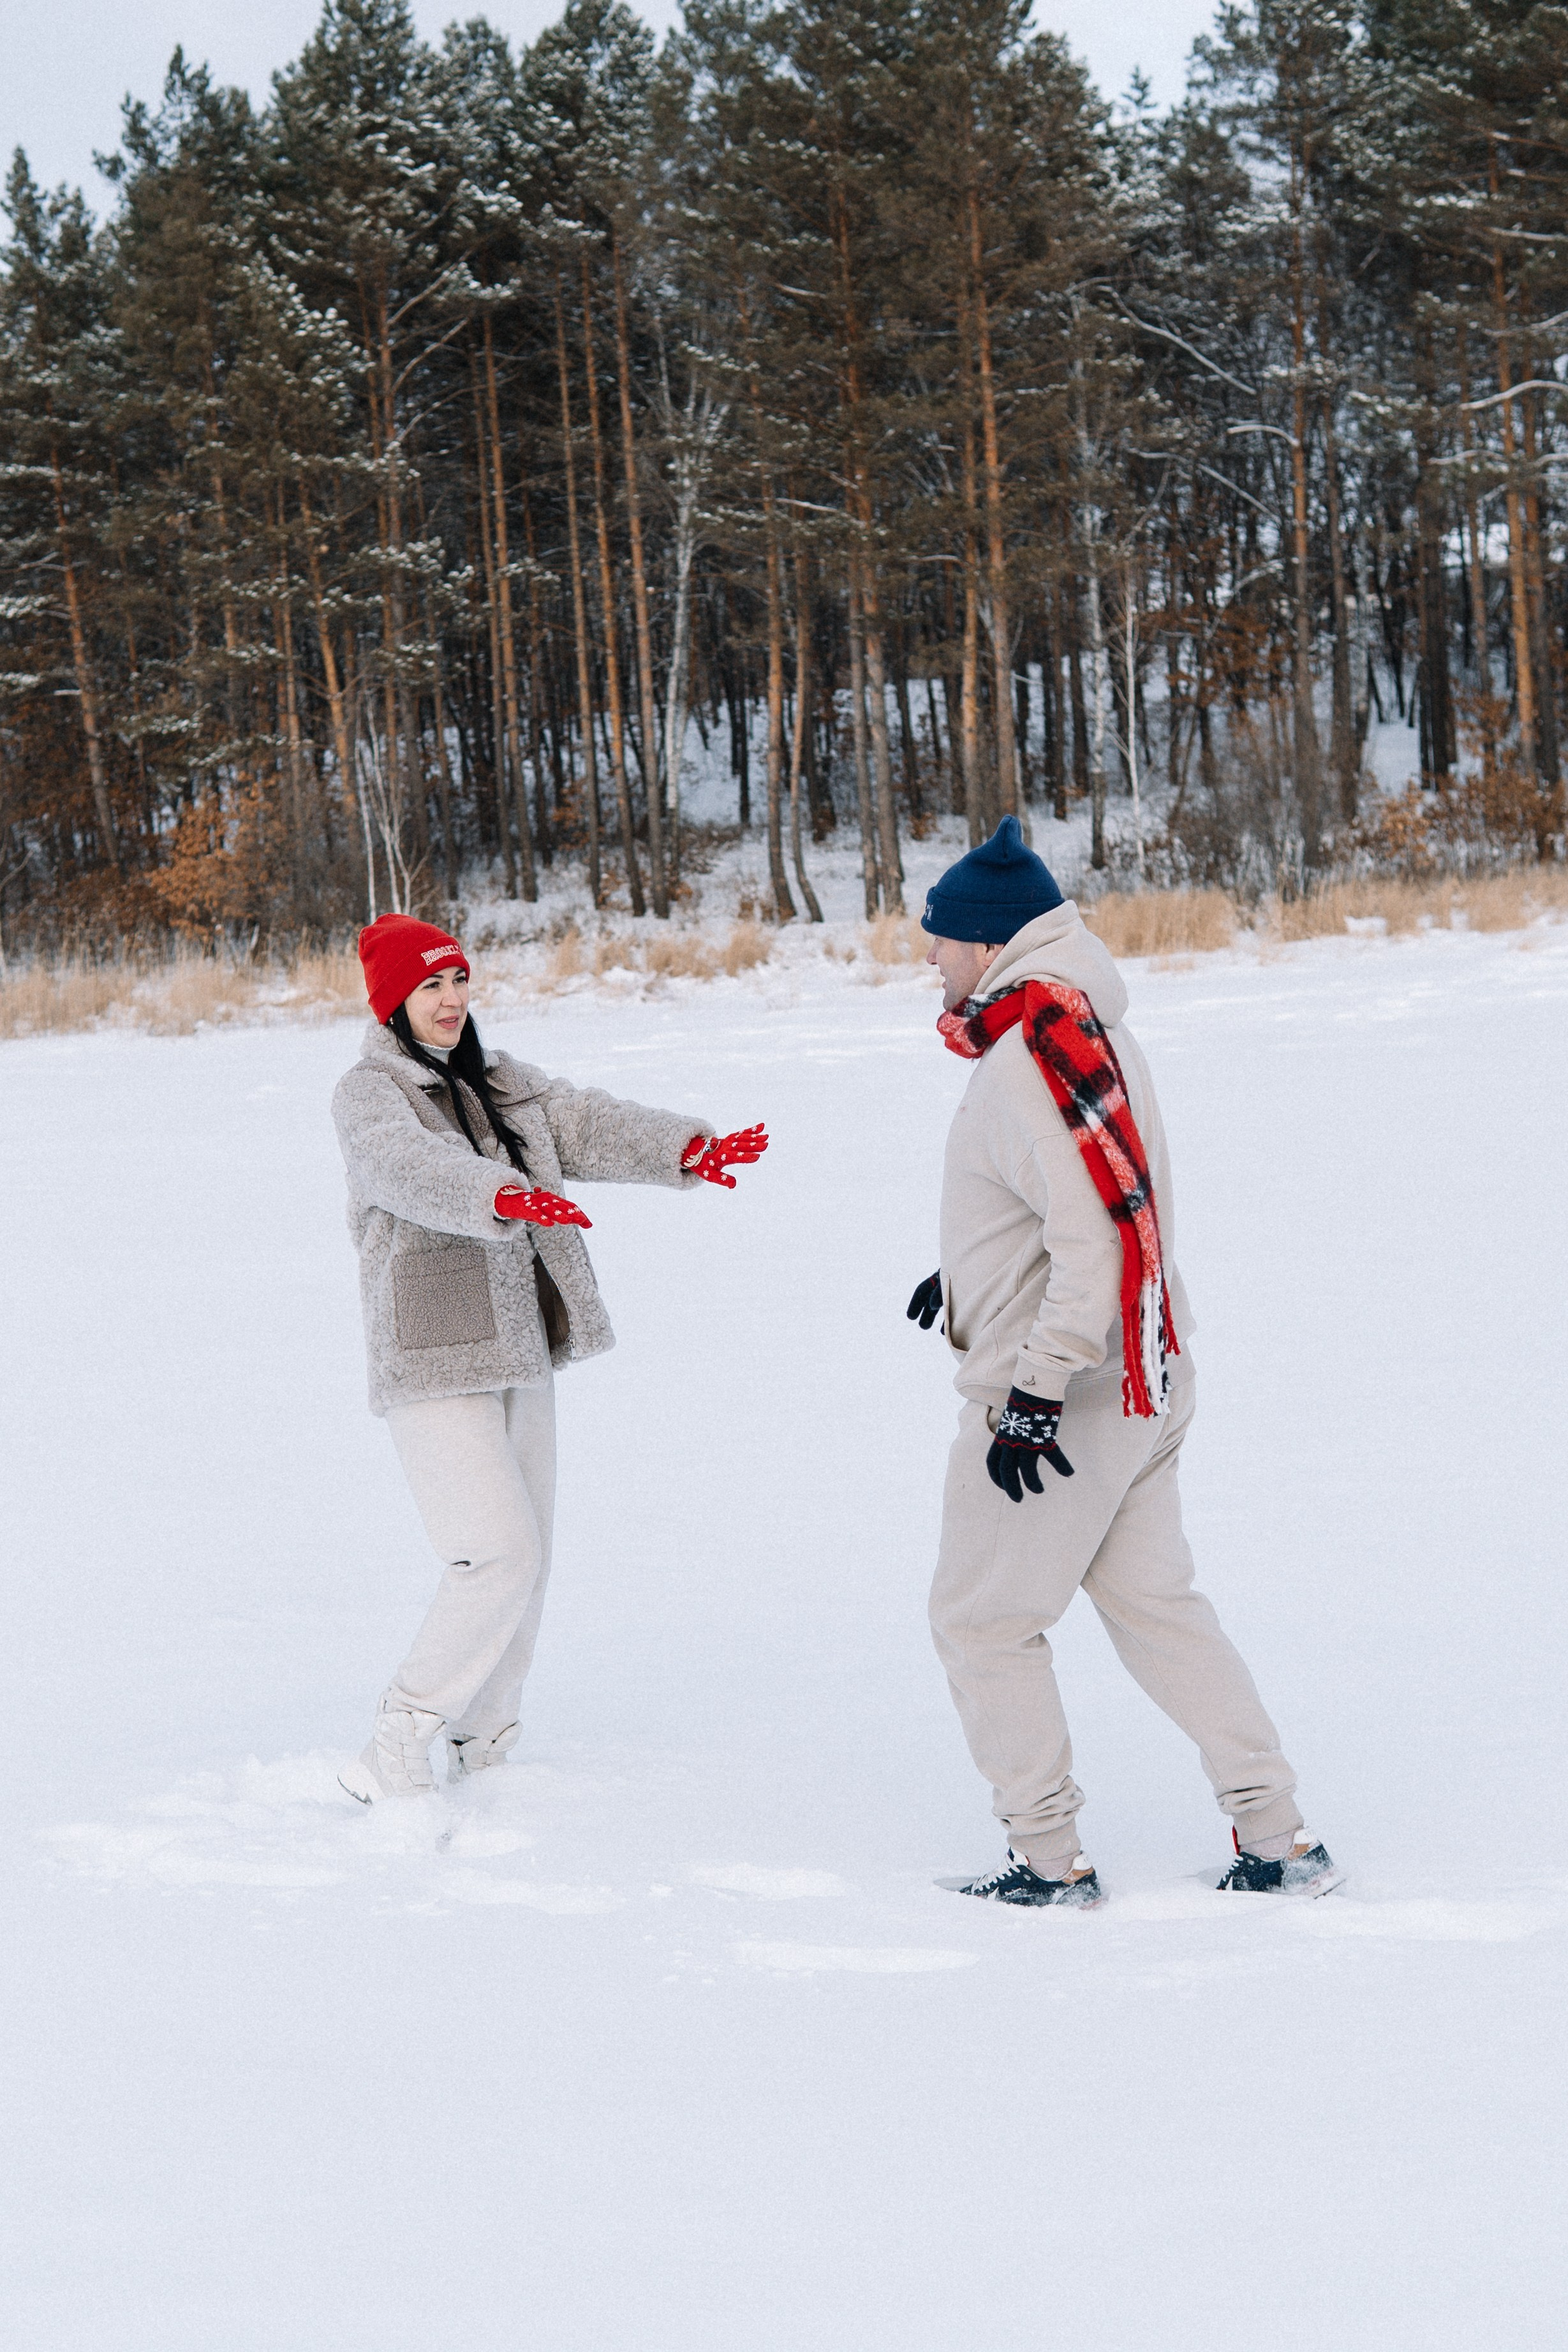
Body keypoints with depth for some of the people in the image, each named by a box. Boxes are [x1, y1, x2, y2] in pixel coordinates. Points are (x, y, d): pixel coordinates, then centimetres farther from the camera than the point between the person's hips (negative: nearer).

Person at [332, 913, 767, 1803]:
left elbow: (588, 1122, 2)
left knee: (527, 1561, 12)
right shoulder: (368, 1094, -10)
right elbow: (414, 1165, -30)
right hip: (433, 1366, -8)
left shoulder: (504, 1085, 14)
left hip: (520, 1357, 8)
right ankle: (394, 1762, -9)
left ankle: (483, 1748, 25)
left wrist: (687, 1148, -15)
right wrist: (501, 1196, -48)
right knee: (499, 1556, -16)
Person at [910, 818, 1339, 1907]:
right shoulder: (1086, 1028, 10)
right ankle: (1280, 1841, 15)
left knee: (982, 1619, 4)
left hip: (1062, 1399, -9)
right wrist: (970, 1276, 32)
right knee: (1155, 1603, 15)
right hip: (1145, 1380, 9)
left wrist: (1036, 1391, -27)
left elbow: (1104, 1234, -28)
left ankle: (1050, 1860, 10)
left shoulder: (1031, 1055, -21)